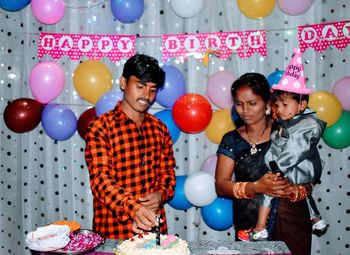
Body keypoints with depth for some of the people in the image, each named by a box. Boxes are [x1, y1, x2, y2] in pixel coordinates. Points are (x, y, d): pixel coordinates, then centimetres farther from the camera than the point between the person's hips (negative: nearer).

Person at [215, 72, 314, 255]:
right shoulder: (231, 140, 2)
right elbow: (220, 185, -6)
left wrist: (292, 190, -24)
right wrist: (256, 187, -21)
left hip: (290, 224, 0)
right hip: (248, 225, 1)